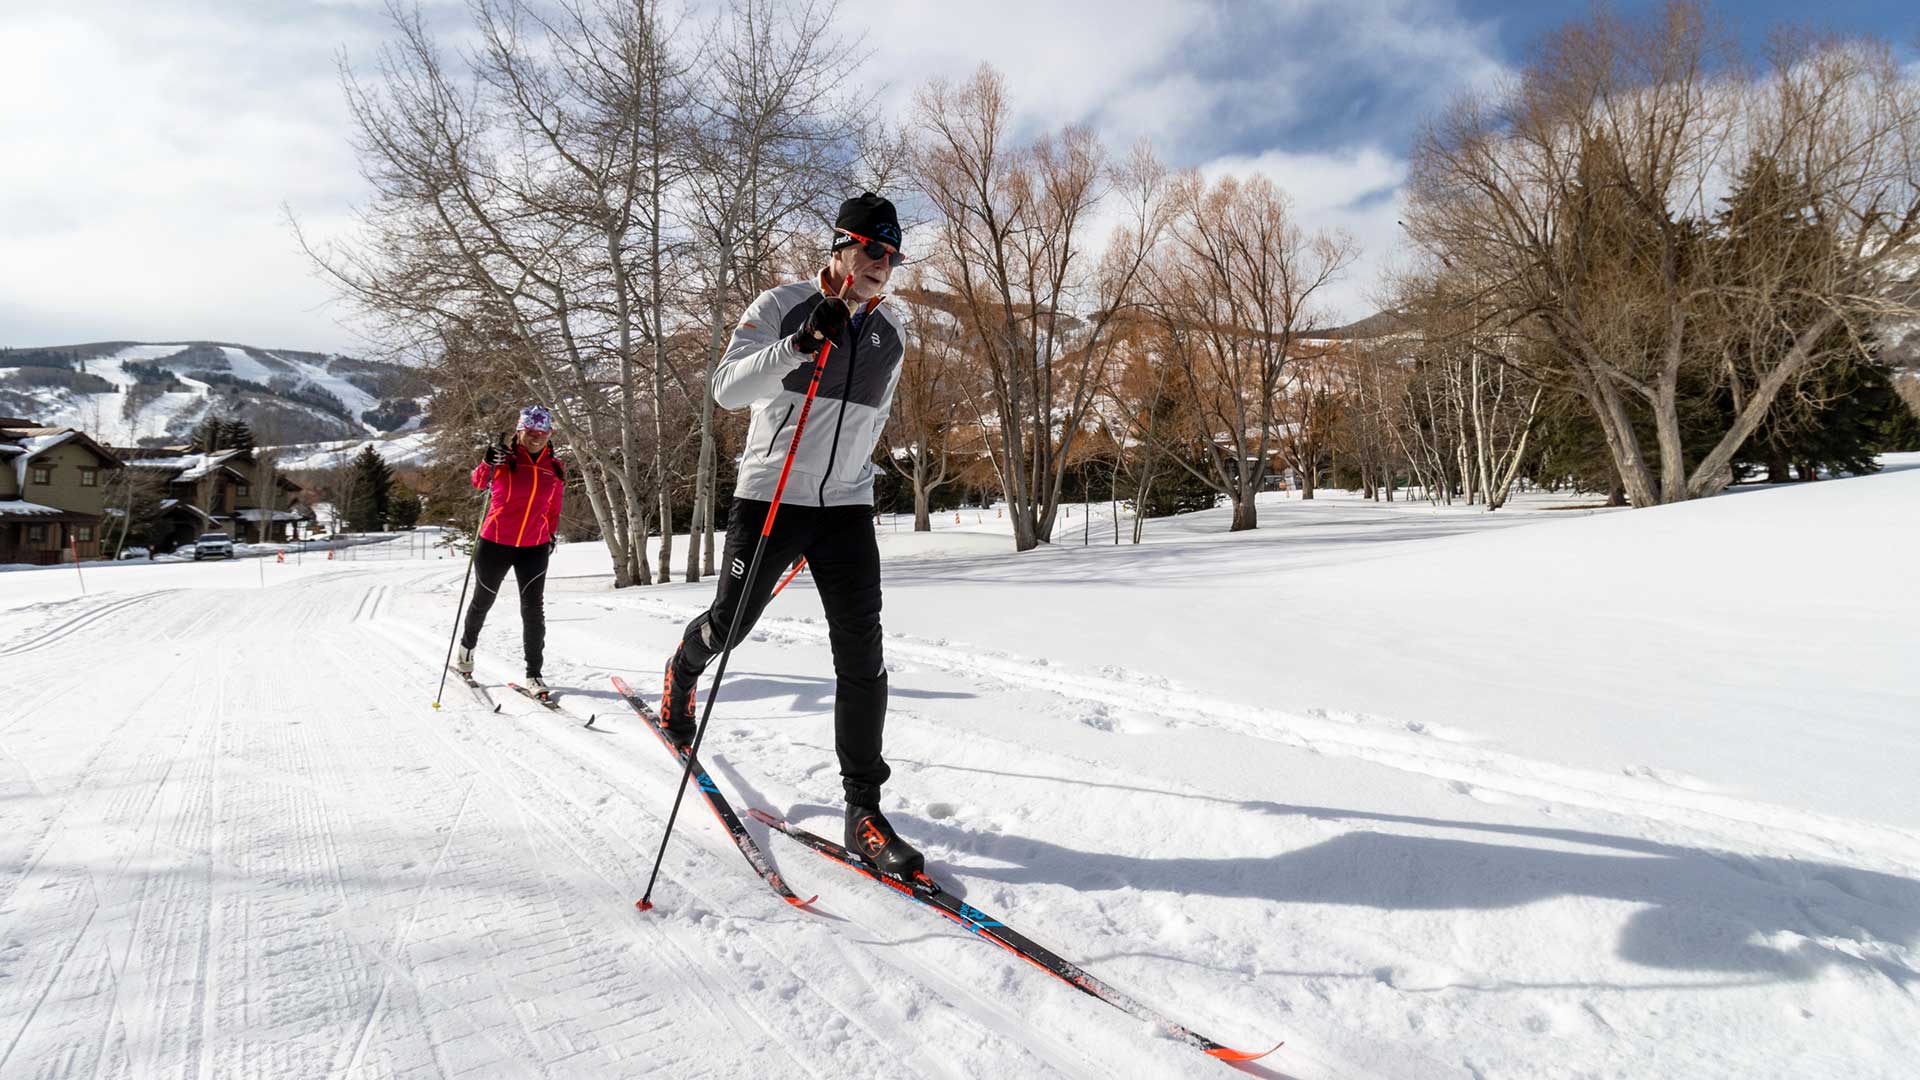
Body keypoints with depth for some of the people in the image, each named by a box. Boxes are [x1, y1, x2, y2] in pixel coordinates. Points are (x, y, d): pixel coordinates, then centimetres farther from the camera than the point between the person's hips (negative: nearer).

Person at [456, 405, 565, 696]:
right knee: (483, 600, 17)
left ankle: (533, 674, 5)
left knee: (534, 609, -3)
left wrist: (551, 534, 18)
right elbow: (479, 482, -23)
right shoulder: (505, 459, -8)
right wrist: (488, 464, -41)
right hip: (495, 543, -2)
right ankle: (466, 646, 45)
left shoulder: (556, 469, 2)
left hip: (535, 548, 2)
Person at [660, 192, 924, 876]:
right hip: (768, 500, -3)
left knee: (862, 653, -7)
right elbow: (727, 390, -17)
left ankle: (864, 810, -2)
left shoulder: (888, 337, 10)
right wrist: (801, 343, -29)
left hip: (847, 508, 3)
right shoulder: (781, 306, -6)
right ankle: (683, 670, 50)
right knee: (729, 624, 12)